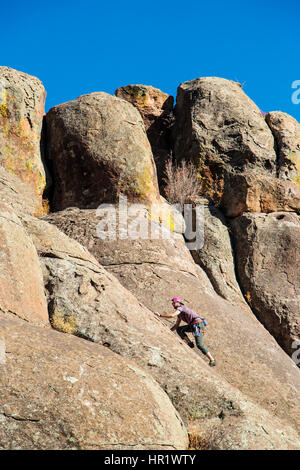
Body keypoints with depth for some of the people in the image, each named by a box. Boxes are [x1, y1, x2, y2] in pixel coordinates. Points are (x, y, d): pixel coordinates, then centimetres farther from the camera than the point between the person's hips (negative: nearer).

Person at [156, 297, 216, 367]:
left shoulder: (180, 307, -5)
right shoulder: (180, 314, 25)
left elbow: (172, 315, -21)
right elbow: (176, 325, 30)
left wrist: (160, 316, -12)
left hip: (198, 324, -9)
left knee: (199, 345, -14)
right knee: (179, 329, 7)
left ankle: (212, 361, -10)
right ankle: (189, 343, 2)